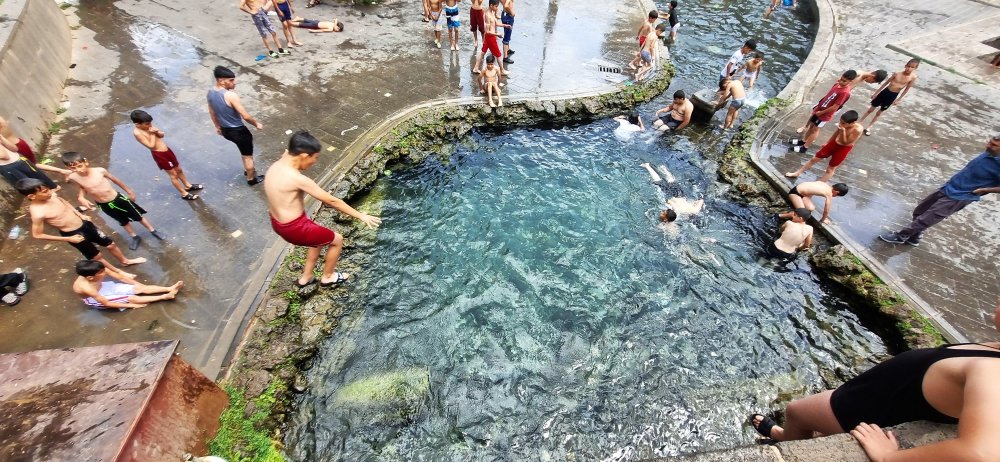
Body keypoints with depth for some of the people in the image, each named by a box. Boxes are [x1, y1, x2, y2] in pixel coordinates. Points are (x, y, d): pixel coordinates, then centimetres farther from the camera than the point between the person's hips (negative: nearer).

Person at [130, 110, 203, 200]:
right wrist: (152, 134, -17)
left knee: (179, 170, 21)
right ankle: (184, 194, 13)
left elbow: (162, 135, 10)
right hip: (159, 155, -7)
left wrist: (157, 131, -11)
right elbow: (151, 145, -24)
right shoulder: (137, 132, -20)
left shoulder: (148, 127, 0)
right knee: (173, 175, 3)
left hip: (166, 150, 7)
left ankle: (188, 185, 39)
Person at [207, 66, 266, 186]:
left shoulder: (211, 92, -1)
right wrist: (257, 124, -7)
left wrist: (217, 126, 25)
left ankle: (248, 169, 47)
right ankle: (251, 178, 27)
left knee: (244, 149, 32)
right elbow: (246, 116, -25)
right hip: (238, 130, -8)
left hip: (225, 130, 8)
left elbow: (211, 112, 11)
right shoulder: (230, 95, -28)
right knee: (248, 155, 12)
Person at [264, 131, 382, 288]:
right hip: (294, 228, -10)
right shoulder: (297, 179, -30)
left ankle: (305, 277, 44)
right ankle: (327, 277, 32)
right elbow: (332, 201, -25)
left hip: (278, 223, 10)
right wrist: (361, 216, -18)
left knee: (319, 239, 32)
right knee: (337, 240, 11)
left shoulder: (275, 167, -4)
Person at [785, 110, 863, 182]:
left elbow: (845, 142, -27)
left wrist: (843, 131, -39)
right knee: (814, 159, 10)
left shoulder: (857, 130, -30)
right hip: (834, 143, 6)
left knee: (830, 169, 5)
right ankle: (796, 173, 23)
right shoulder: (843, 125, -12)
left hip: (843, 149, -6)